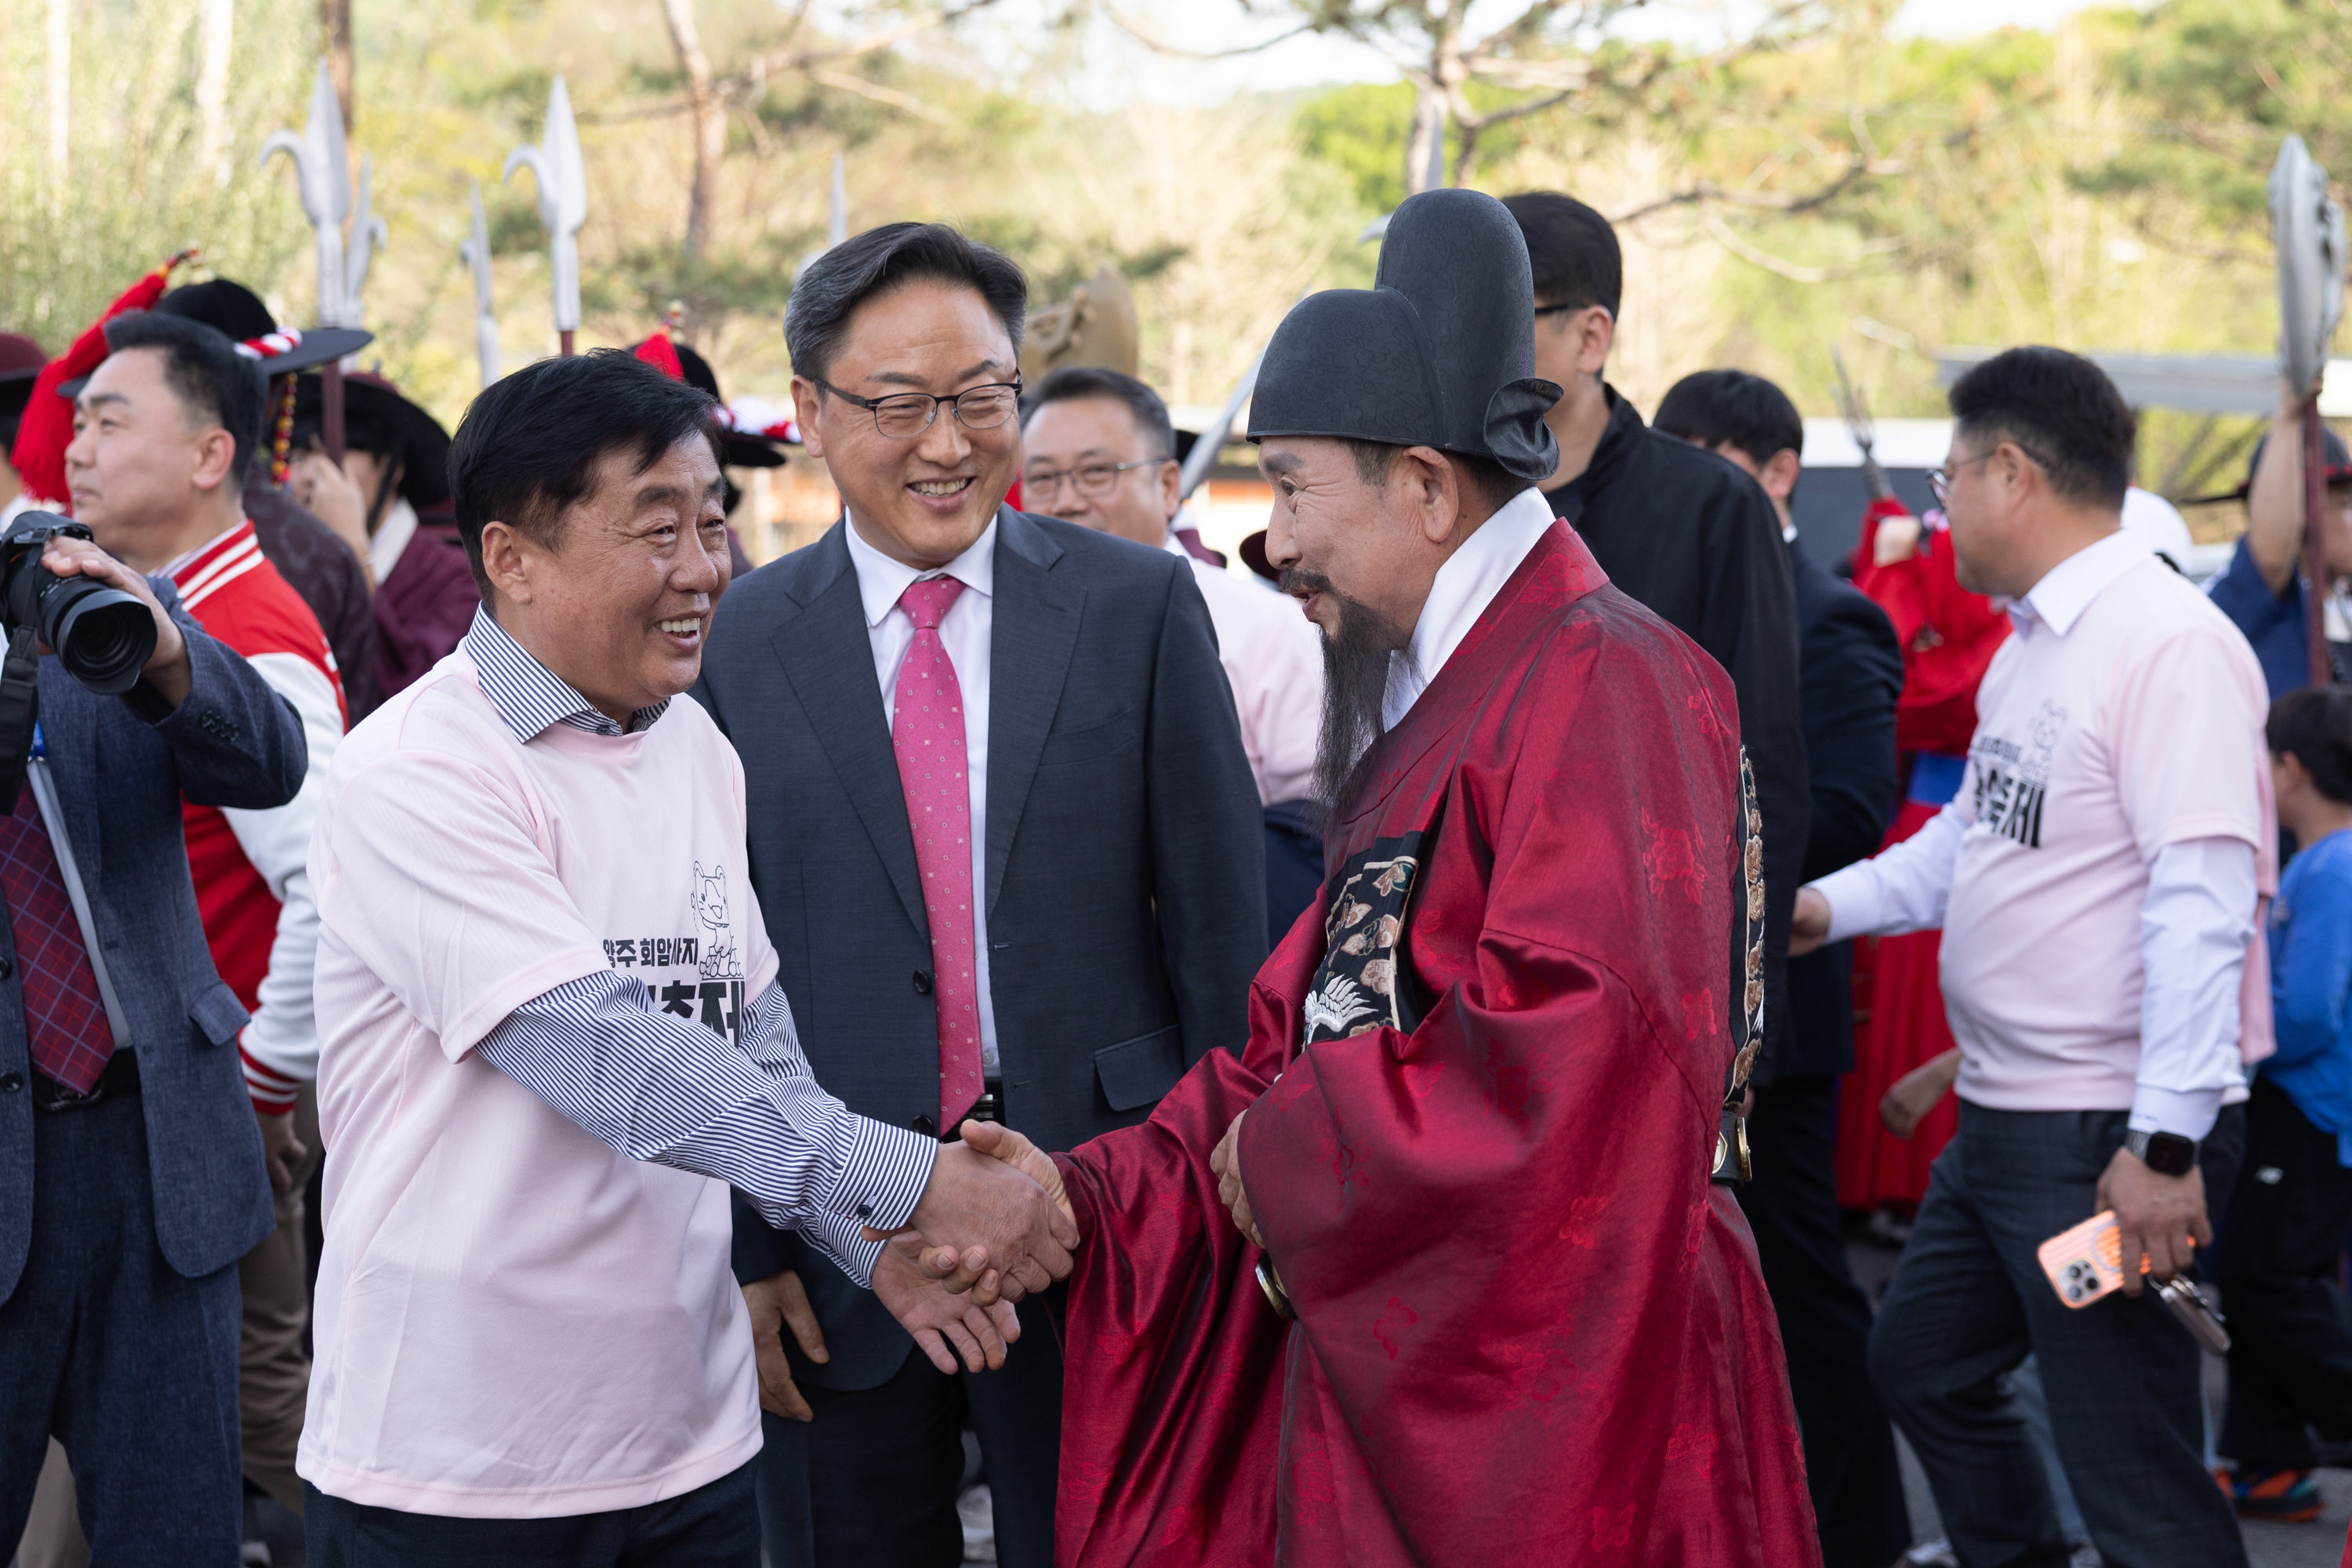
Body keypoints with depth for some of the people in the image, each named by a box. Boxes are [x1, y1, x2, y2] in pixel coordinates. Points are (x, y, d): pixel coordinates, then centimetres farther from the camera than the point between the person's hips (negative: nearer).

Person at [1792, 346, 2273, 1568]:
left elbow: (2202, 904, -23)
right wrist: (1831, 906, 14)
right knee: (1922, 1362, 22)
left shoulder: (2168, 643, -18)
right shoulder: (2030, 643, 13)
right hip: (2002, 1120, 10)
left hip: (2110, 1138, -10)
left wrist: (2167, 1143, -26)